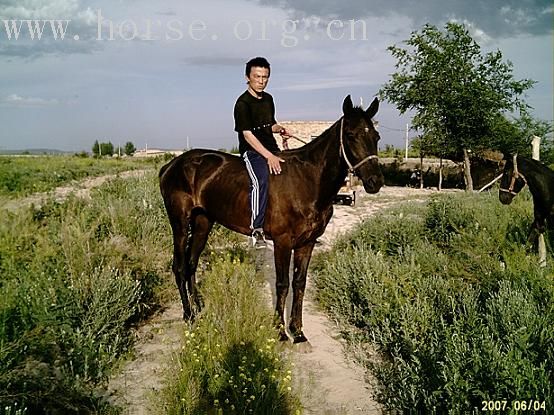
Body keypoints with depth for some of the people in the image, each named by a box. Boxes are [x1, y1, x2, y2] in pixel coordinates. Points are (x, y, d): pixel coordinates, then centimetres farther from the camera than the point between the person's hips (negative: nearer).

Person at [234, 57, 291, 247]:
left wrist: (280, 129, 3)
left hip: (272, 149, 8)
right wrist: (269, 156, -24)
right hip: (252, 151, -8)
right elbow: (248, 134, -17)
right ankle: (257, 230, -31)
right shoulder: (243, 103, -9)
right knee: (261, 181, -32)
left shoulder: (268, 99, 15)